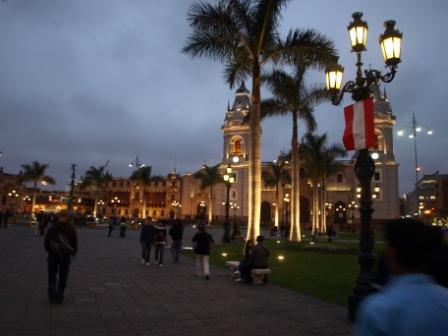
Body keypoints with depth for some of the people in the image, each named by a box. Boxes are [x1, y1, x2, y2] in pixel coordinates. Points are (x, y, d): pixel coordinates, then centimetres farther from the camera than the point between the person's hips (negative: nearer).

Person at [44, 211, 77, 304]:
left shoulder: (52, 227, -4)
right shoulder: (71, 228, -3)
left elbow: (46, 242, -2)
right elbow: (75, 243, 0)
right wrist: (73, 252, 18)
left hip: (53, 255, 0)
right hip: (66, 256, 0)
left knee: (52, 275, 16)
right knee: (63, 276, 11)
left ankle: (52, 295, 5)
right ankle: (59, 297, 12)